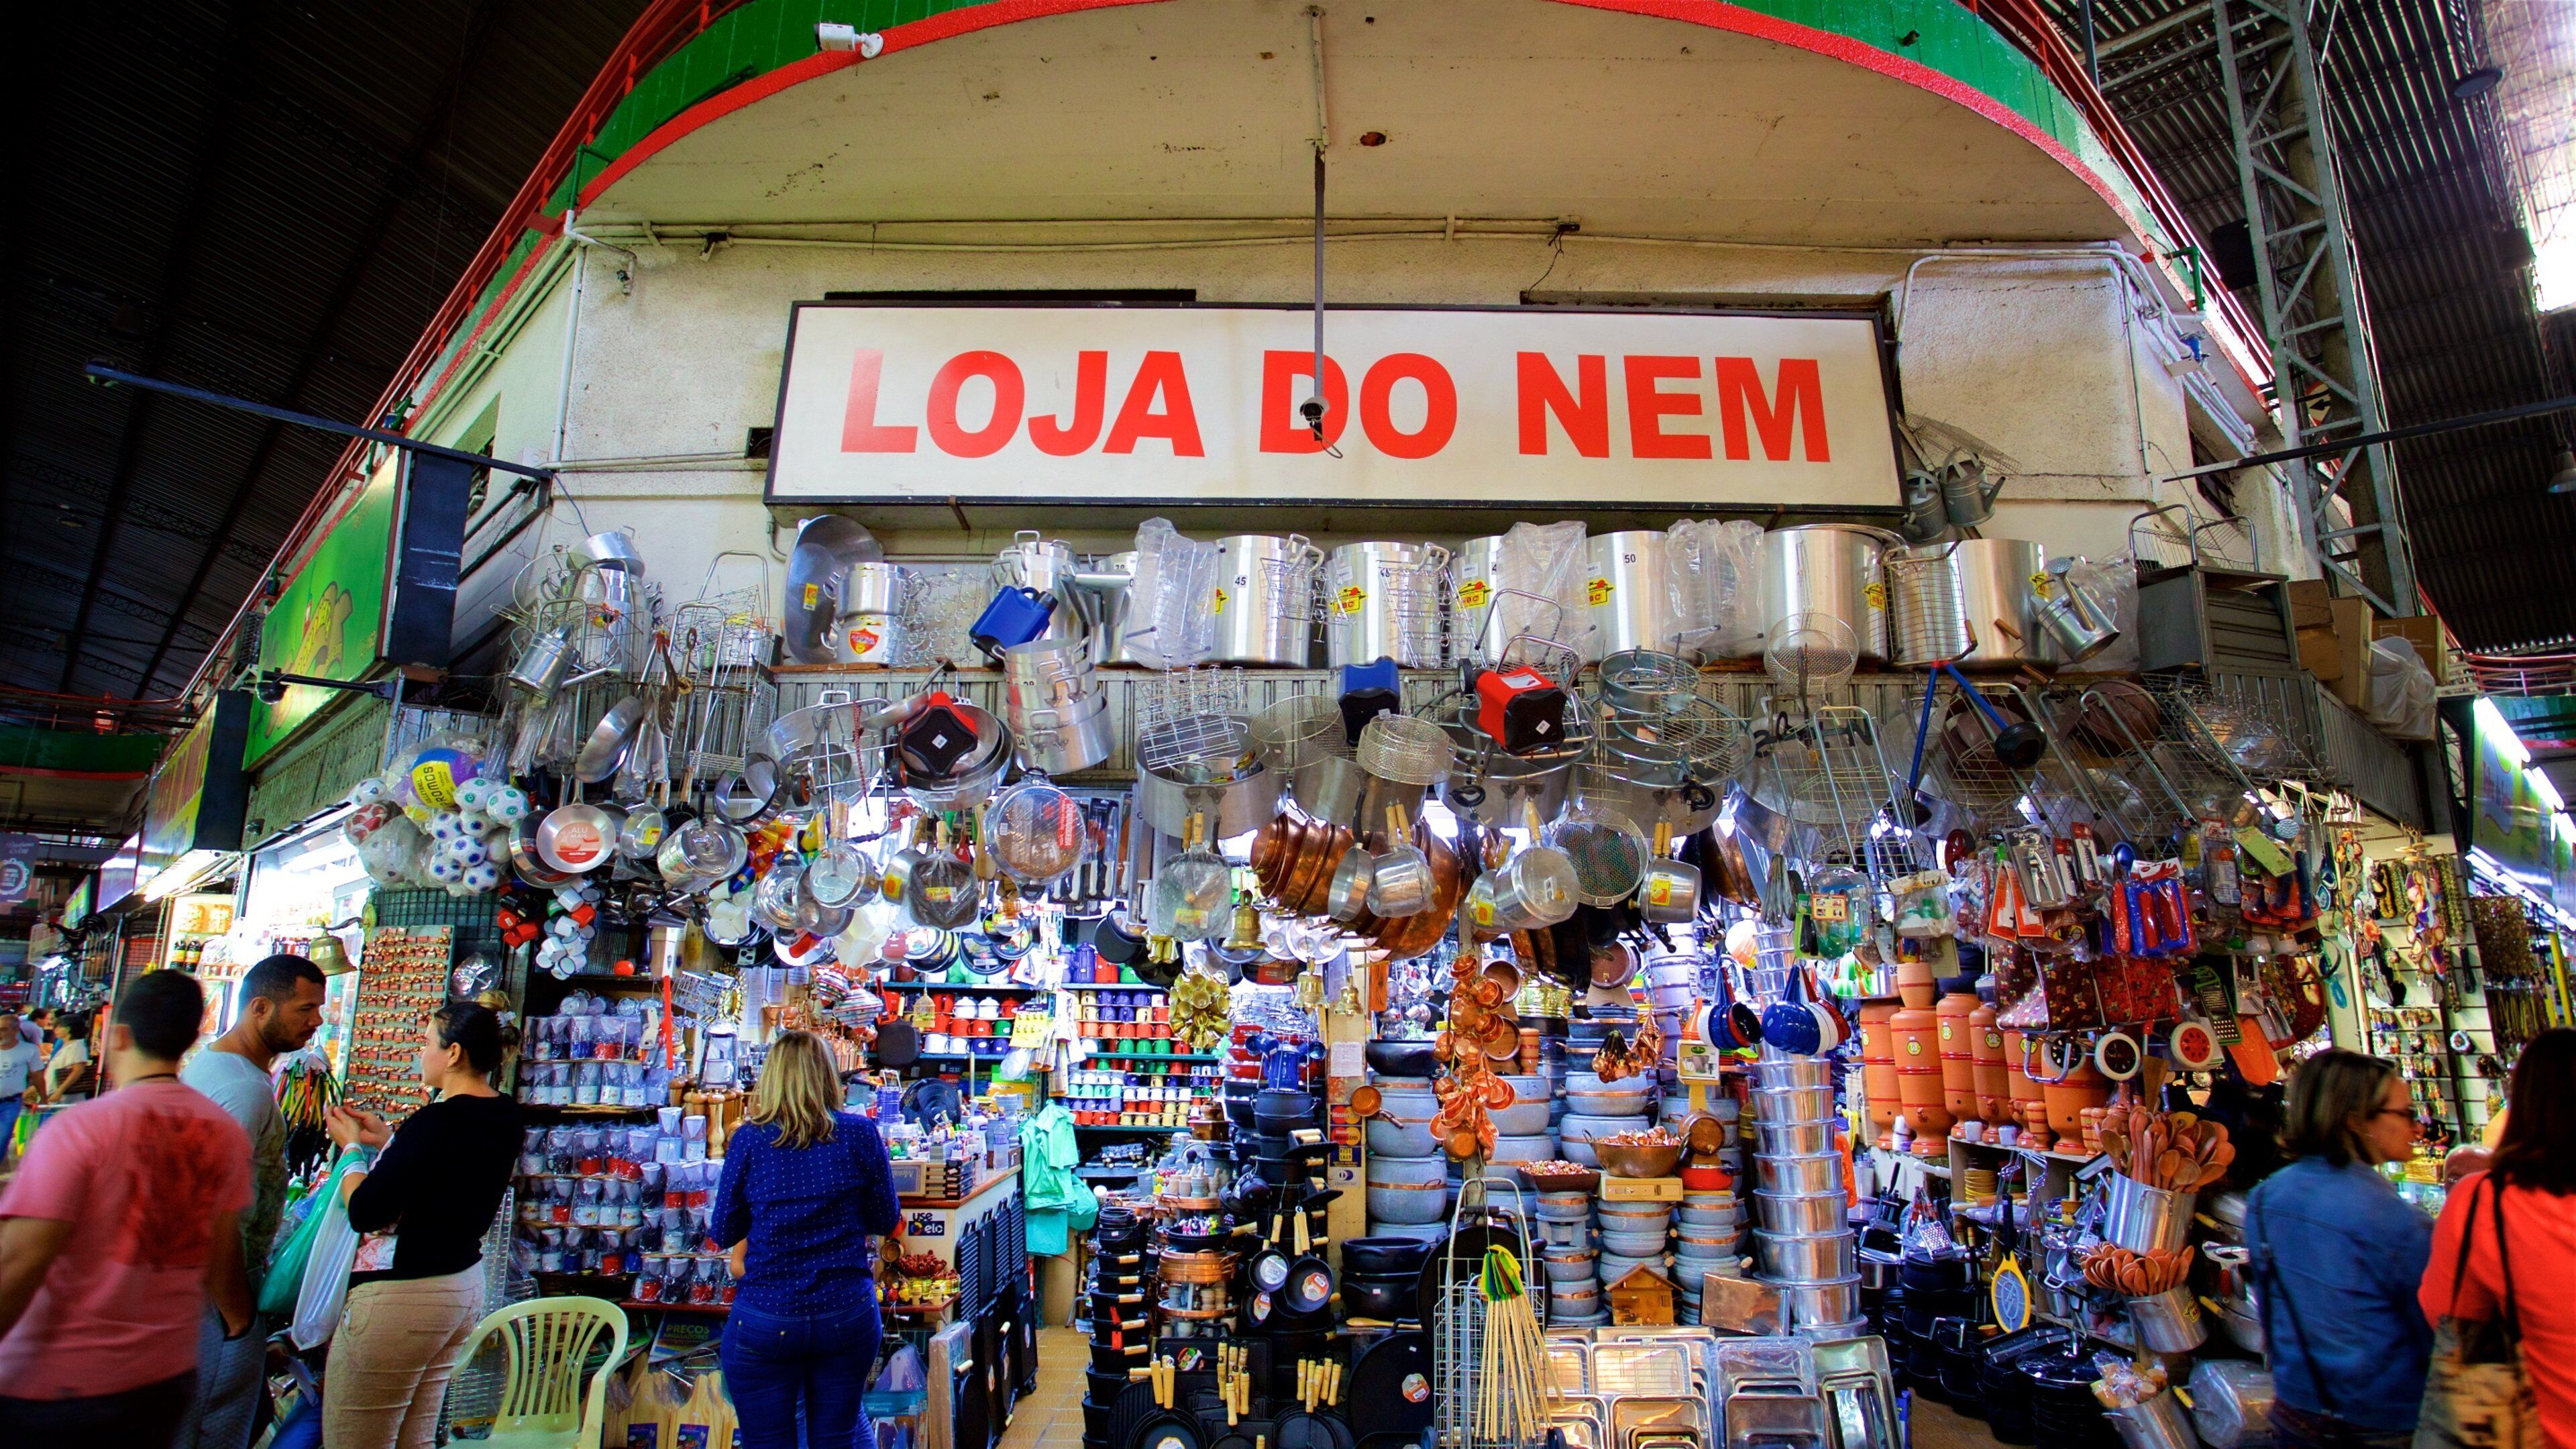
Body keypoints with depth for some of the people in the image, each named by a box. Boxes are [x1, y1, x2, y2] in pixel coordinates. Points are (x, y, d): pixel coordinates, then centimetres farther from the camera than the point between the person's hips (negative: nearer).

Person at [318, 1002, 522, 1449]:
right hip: (465, 1288, 9)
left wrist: (351, 1146, -4)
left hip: (401, 1295, -9)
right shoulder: (505, 1117, 3)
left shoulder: (437, 1121, -24)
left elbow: (364, 1213, -19)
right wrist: (387, 1139, 12)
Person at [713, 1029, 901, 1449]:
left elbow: (725, 1234, 2)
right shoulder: (860, 1134, -7)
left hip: (764, 1322, -1)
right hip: (848, 1315, 1)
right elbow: (886, 1221, 2)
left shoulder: (749, 1139, -8)